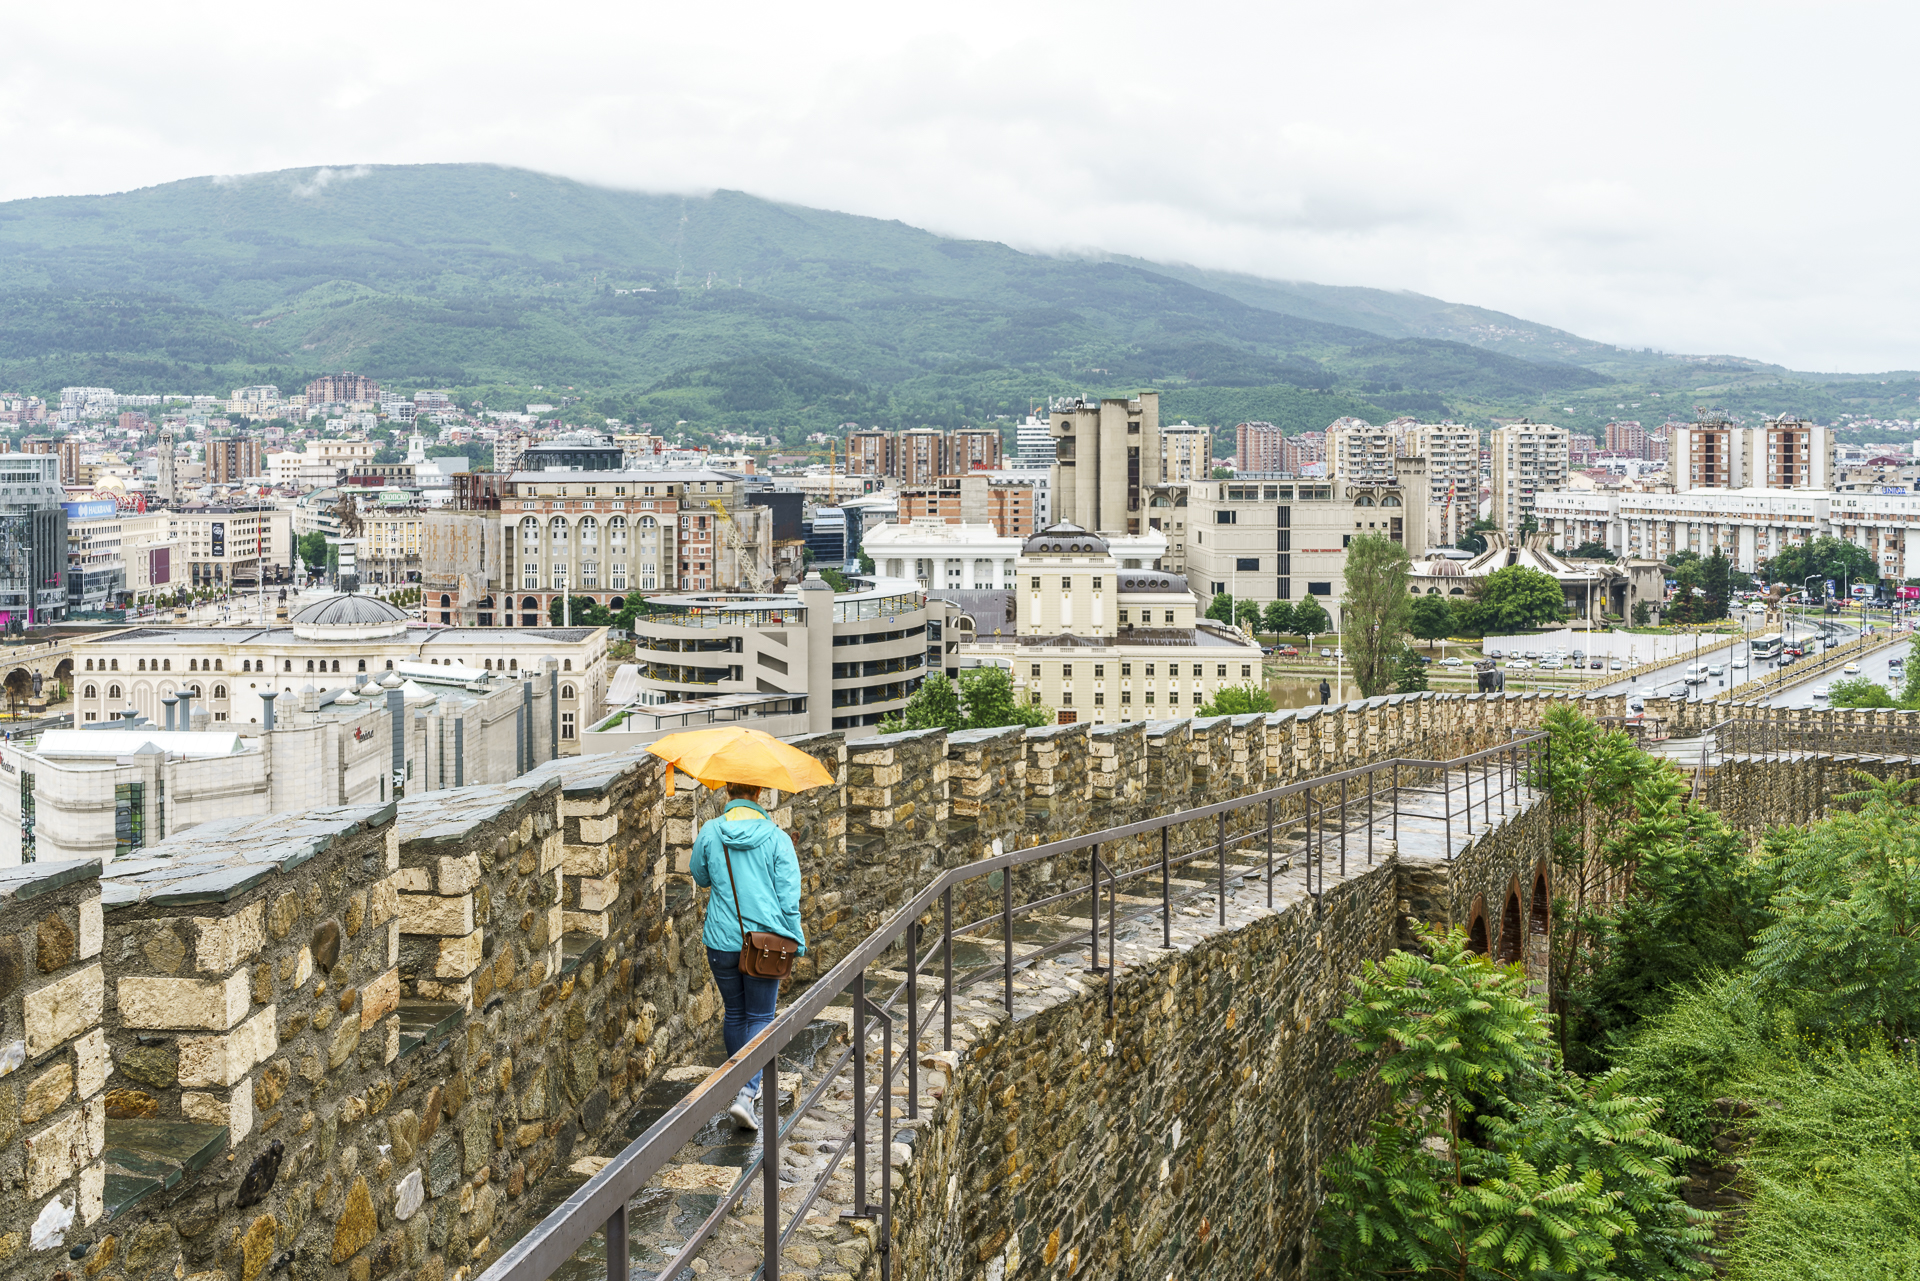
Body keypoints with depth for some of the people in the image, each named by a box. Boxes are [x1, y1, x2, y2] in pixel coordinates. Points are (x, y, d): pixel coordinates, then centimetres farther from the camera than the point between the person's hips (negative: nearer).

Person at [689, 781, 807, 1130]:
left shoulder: (709, 833, -3)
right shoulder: (776, 837, -8)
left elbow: (701, 878, 12)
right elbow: (789, 895, -7)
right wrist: (797, 940, 3)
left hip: (721, 941, 2)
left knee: (734, 1014, 18)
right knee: (760, 1018, 6)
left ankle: (742, 1088, 31)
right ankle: (747, 1093, -12)